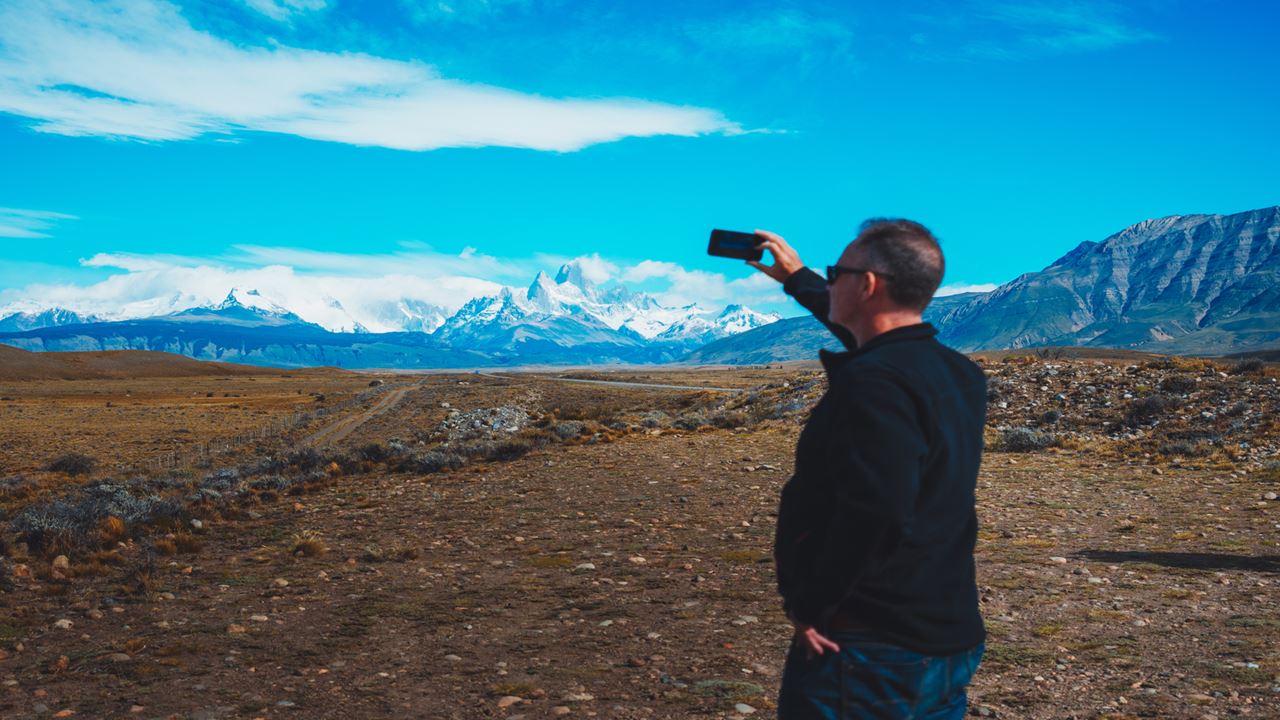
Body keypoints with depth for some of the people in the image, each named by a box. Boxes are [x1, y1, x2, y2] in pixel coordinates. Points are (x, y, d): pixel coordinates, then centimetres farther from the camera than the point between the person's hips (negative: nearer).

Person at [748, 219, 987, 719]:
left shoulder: (873, 383, -22)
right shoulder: (955, 374, 8)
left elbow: (872, 513, -33)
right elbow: (878, 338, 28)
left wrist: (809, 606, -20)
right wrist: (796, 279, 38)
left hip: (867, 654, -9)